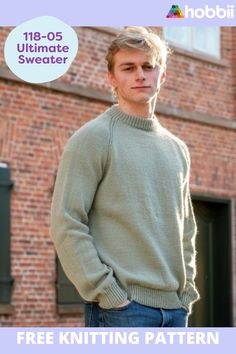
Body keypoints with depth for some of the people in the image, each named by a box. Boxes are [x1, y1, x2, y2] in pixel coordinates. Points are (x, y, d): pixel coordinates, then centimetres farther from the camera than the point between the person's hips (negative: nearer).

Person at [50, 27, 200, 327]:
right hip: (120, 307, -7)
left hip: (175, 308, 7)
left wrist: (186, 291, 11)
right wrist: (108, 294, -15)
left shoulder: (177, 149, 17)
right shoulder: (91, 139, -3)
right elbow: (67, 226, -10)